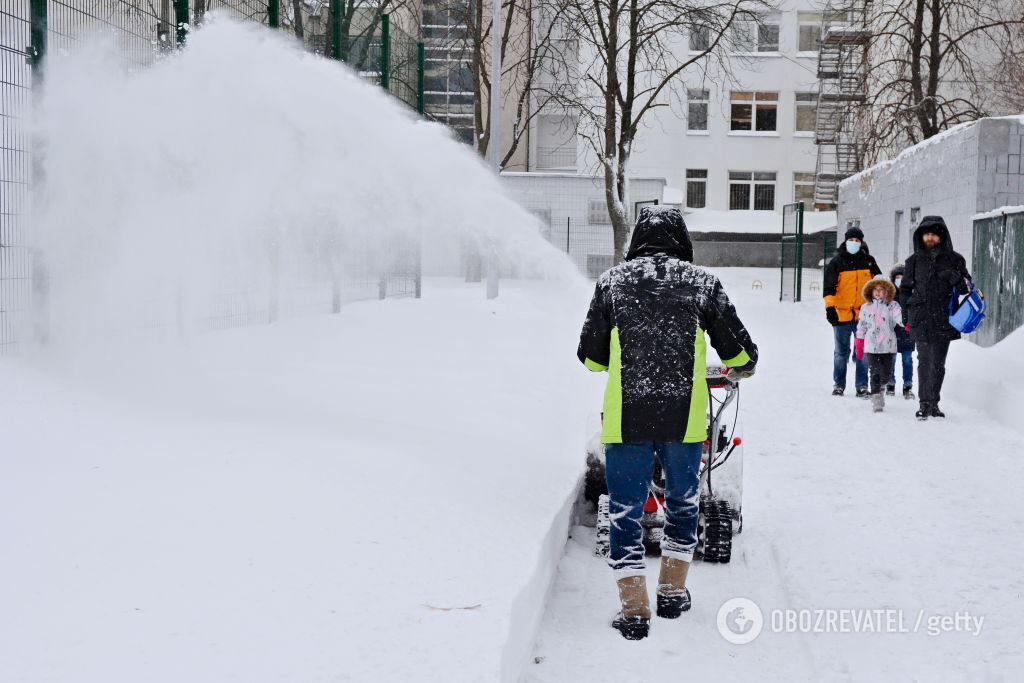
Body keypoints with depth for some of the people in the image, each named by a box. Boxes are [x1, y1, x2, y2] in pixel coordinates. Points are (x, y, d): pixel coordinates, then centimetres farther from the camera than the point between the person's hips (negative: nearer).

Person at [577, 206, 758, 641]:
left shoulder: (612, 281, 2)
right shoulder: (702, 283, 2)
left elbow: (591, 358, 7)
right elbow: (739, 352, 7)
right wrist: (742, 368, 31)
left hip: (625, 419, -1)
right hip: (685, 418, 1)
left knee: (625, 511, 7)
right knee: (683, 503, 20)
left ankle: (635, 608, 2)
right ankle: (673, 592, 27)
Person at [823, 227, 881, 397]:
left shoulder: (868, 261, 7)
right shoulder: (836, 262, 1)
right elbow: (829, 286, -2)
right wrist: (829, 307, -11)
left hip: (863, 314, 1)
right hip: (842, 314, -1)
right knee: (841, 352, 6)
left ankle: (862, 386, 7)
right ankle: (839, 385, 16)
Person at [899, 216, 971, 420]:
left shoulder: (954, 260, 7)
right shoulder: (914, 261, 10)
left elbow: (966, 287, 11)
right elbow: (905, 288, 19)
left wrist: (957, 279, -11)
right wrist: (911, 306, 5)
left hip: (944, 320, 1)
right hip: (920, 320, 0)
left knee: (938, 363, 5)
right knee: (925, 359, -12)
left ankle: (934, 403, 15)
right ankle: (925, 404, -12)